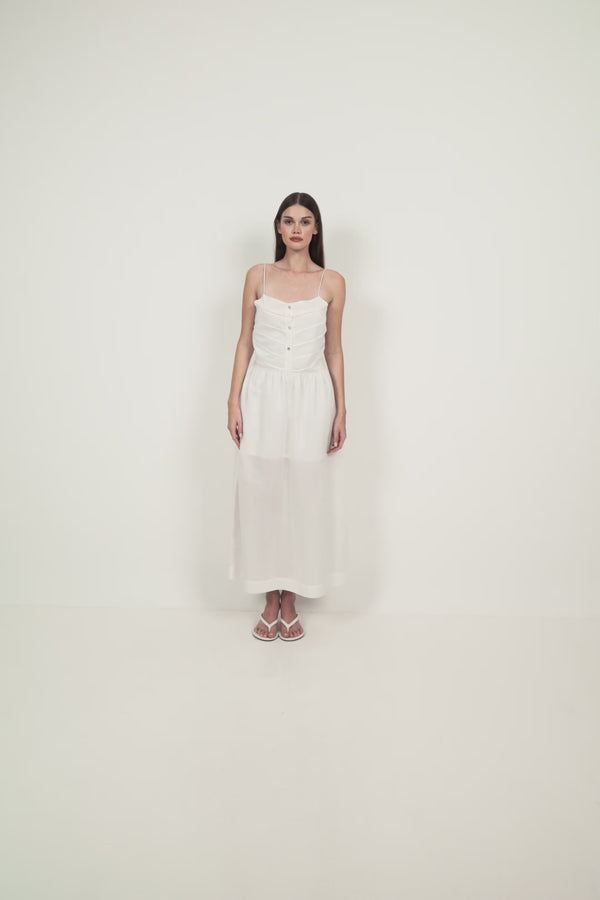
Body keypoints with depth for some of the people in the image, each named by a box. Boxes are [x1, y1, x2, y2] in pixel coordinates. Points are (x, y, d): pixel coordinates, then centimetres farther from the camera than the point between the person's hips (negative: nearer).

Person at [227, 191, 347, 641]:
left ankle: (291, 603, 20)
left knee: (304, 498, 4)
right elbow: (245, 342, 6)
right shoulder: (258, 276, 5)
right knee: (261, 495, 4)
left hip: (311, 398, 0)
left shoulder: (332, 282, 3)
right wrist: (234, 401, -2)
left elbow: (334, 349, 6)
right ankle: (271, 602, 19)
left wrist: (341, 410, 1)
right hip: (263, 397, 1)